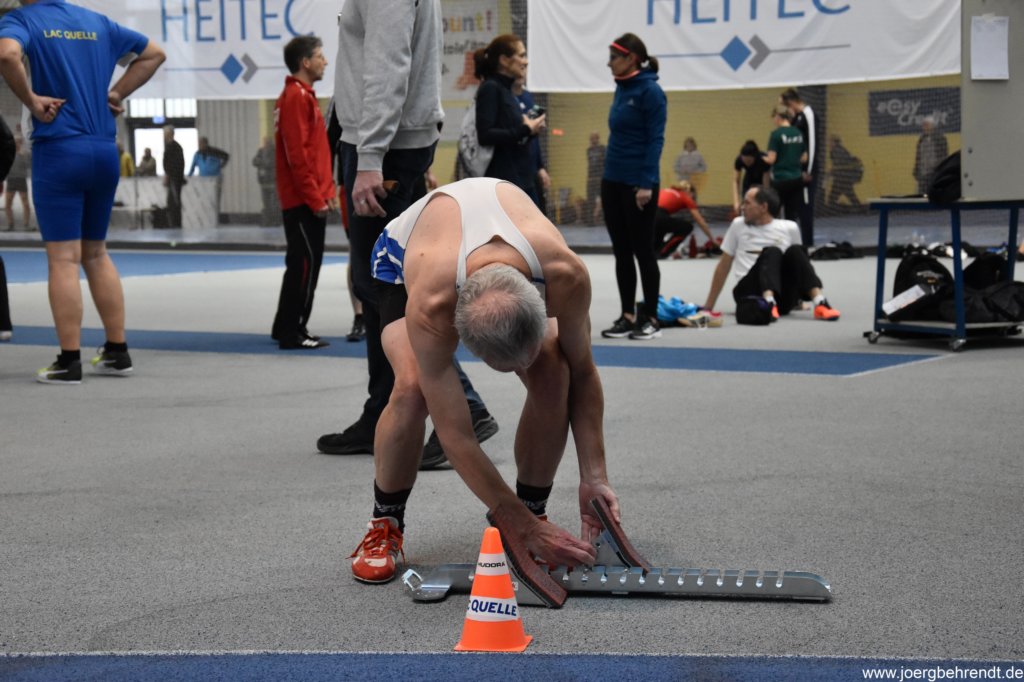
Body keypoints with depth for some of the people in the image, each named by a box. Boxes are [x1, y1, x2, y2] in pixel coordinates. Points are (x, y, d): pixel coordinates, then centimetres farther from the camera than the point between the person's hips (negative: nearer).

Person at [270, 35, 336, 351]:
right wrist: (316, 198, -18)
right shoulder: (296, 97, -13)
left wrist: (327, 190, 16)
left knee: (302, 263, 14)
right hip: (304, 201, -10)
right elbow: (297, 156, -19)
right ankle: (292, 333, -2)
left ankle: (286, 327, 21)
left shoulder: (304, 95, 18)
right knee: (305, 263, -7)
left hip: (310, 199, 10)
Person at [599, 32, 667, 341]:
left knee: (643, 251, 0)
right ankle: (628, 316, 16)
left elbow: (655, 140, -15)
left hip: (638, 184, -8)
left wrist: (646, 184, -20)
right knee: (621, 252, 9)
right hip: (612, 182, 8)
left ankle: (650, 319, 9)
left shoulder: (650, 91, -11)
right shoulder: (621, 90, 13)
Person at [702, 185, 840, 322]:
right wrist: (709, 306, 17)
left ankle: (820, 304, -40)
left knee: (795, 251, -23)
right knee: (772, 252, -27)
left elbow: (799, 261, 22)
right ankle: (768, 303, -54)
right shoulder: (738, 225, 13)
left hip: (781, 297, 1)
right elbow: (723, 266, 17)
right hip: (749, 292, -1)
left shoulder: (789, 228, 11)